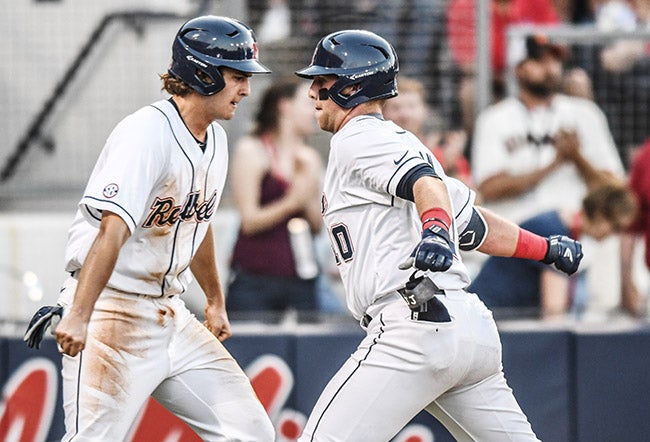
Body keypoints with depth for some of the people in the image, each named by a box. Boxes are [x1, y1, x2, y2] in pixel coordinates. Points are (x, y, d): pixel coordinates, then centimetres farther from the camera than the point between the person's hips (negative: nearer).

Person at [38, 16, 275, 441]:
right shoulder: (146, 134, -19)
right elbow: (113, 229, -30)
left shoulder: (215, 139, 10)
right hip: (114, 313, -9)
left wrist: (215, 301, 35)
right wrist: (79, 316, -39)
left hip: (170, 315, 9)